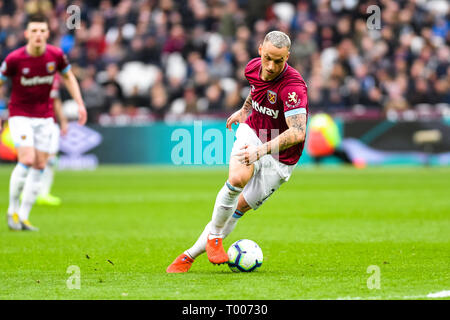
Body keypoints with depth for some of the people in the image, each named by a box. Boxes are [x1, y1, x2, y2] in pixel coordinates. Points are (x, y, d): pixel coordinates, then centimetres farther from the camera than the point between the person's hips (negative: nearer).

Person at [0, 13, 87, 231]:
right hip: (20, 115, -4)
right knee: (27, 160, -19)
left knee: (40, 166, 0)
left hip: (44, 117, 4)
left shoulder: (56, 55, -8)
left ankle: (23, 217, 8)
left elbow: (68, 77, 11)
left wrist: (80, 104, 4)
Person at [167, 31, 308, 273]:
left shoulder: (293, 87, -29)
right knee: (237, 178, -30)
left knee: (239, 208, 0)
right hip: (252, 132, 3)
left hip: (279, 157, -3)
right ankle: (214, 237, -12)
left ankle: (191, 254, 13)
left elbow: (297, 133, -38)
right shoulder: (254, 67, -9)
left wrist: (262, 150, -47)